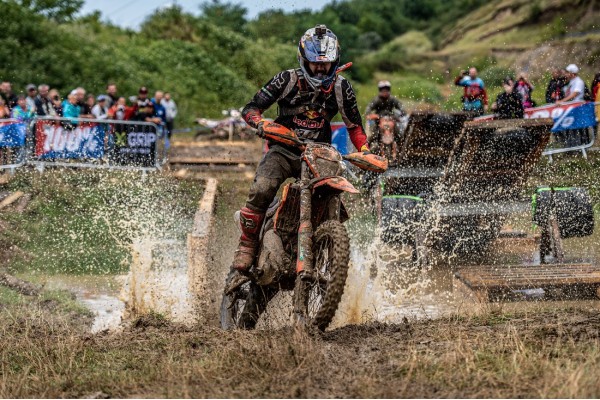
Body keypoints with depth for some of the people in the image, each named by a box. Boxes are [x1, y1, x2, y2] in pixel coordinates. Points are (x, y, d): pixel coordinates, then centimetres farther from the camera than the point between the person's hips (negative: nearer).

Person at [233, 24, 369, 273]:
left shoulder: (341, 88, 2)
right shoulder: (287, 80, -6)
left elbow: (354, 125, 12)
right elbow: (250, 108, -6)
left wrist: (365, 151, -7)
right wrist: (260, 123, -29)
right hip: (283, 149, -3)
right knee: (261, 190, -31)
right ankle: (247, 245, -15)